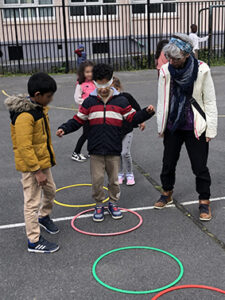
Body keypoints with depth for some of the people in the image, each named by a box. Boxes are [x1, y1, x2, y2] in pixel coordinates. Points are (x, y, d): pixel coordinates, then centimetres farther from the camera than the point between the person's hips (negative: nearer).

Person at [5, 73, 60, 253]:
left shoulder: (39, 108, 5)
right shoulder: (25, 115, -26)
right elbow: (24, 147, -27)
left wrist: (48, 159, 22)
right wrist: (37, 171, -24)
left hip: (43, 161, 10)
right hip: (31, 166, -9)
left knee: (50, 191, 25)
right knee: (33, 202, 1)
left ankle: (44, 216, 51)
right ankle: (34, 241, 12)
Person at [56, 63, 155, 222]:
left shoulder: (121, 101, 2)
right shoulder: (89, 102, 3)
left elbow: (133, 118, 4)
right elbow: (78, 120, 6)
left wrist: (147, 112, -12)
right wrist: (64, 129, -8)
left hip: (114, 150, 0)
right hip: (96, 150, 0)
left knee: (114, 179, 11)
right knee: (97, 179, 4)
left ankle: (113, 203, 31)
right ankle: (99, 205, 22)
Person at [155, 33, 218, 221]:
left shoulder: (202, 71, -14)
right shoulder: (166, 71, -6)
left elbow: (210, 102, -7)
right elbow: (162, 100, 3)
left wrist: (211, 130, -8)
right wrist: (161, 126, 7)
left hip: (195, 128, -3)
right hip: (172, 126, 3)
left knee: (200, 166, 3)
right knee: (168, 163, 16)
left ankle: (204, 201, 21)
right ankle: (167, 193, 38)